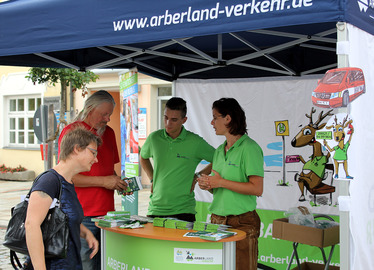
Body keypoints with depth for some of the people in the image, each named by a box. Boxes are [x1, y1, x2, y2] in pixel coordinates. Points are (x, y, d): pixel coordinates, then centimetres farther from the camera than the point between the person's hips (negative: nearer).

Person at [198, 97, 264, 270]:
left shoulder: (249, 148, -10)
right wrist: (208, 185, 0)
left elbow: (257, 189, -18)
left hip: (241, 222, -7)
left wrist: (221, 182, -16)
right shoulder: (219, 150, 14)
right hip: (217, 220, 7)